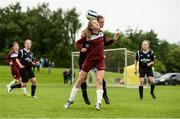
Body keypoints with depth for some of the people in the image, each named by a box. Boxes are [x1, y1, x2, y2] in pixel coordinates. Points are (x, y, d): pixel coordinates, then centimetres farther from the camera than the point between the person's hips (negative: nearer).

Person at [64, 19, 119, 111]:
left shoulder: (102, 33, 1)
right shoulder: (88, 36, -10)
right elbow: (78, 42, 0)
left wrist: (114, 39, 8)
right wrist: (81, 49, -17)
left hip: (100, 59, 2)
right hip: (90, 59, -1)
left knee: (99, 81, -15)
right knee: (80, 80, 5)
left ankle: (98, 103, -13)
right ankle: (71, 100, 19)